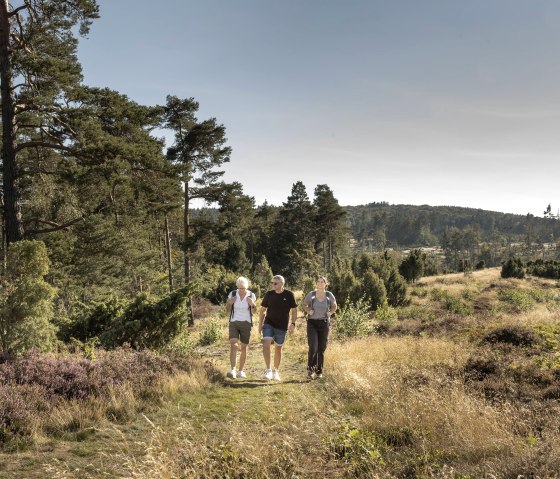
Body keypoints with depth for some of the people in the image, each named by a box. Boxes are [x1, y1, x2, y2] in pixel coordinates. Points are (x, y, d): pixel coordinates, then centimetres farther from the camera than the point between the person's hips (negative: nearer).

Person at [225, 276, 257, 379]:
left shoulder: (251, 296, -4)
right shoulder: (232, 294, -2)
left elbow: (253, 312, -1)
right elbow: (227, 310, 5)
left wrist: (252, 305, -21)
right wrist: (230, 303, -16)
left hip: (246, 324, 0)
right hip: (234, 323, 0)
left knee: (244, 348, 6)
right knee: (233, 345, -18)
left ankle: (240, 371, 18)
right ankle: (233, 370, -26)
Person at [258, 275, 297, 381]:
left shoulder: (289, 295, -4)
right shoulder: (268, 294, 0)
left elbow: (294, 310, 1)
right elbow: (262, 310, 8)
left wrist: (293, 323, -10)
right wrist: (260, 324, 5)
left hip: (282, 326, 0)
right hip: (268, 324, 0)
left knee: (278, 348, 9)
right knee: (266, 345, -19)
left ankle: (276, 371, 24)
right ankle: (268, 369, -13)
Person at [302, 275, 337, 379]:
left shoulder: (329, 295, -1)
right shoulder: (311, 295, -4)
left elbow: (334, 306, 16)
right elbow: (304, 305, 12)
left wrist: (330, 313, -4)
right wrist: (308, 311, -7)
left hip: (324, 323, 2)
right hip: (312, 323, -2)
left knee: (321, 349, 7)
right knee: (313, 347, -15)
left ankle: (319, 371, 20)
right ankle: (310, 370, -1)